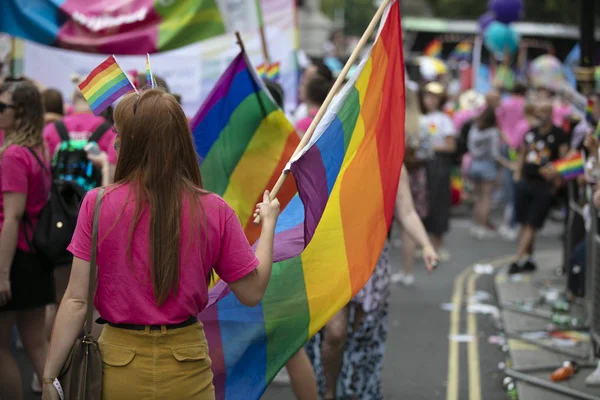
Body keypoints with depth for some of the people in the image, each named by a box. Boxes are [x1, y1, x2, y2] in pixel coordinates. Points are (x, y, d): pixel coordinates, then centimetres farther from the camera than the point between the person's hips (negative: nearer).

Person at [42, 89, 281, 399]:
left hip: (118, 371, 0)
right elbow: (252, 292, -2)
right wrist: (269, 223, 11)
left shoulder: (96, 204, -11)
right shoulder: (214, 211, -9)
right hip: (186, 372, 1)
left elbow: (77, 300, -11)